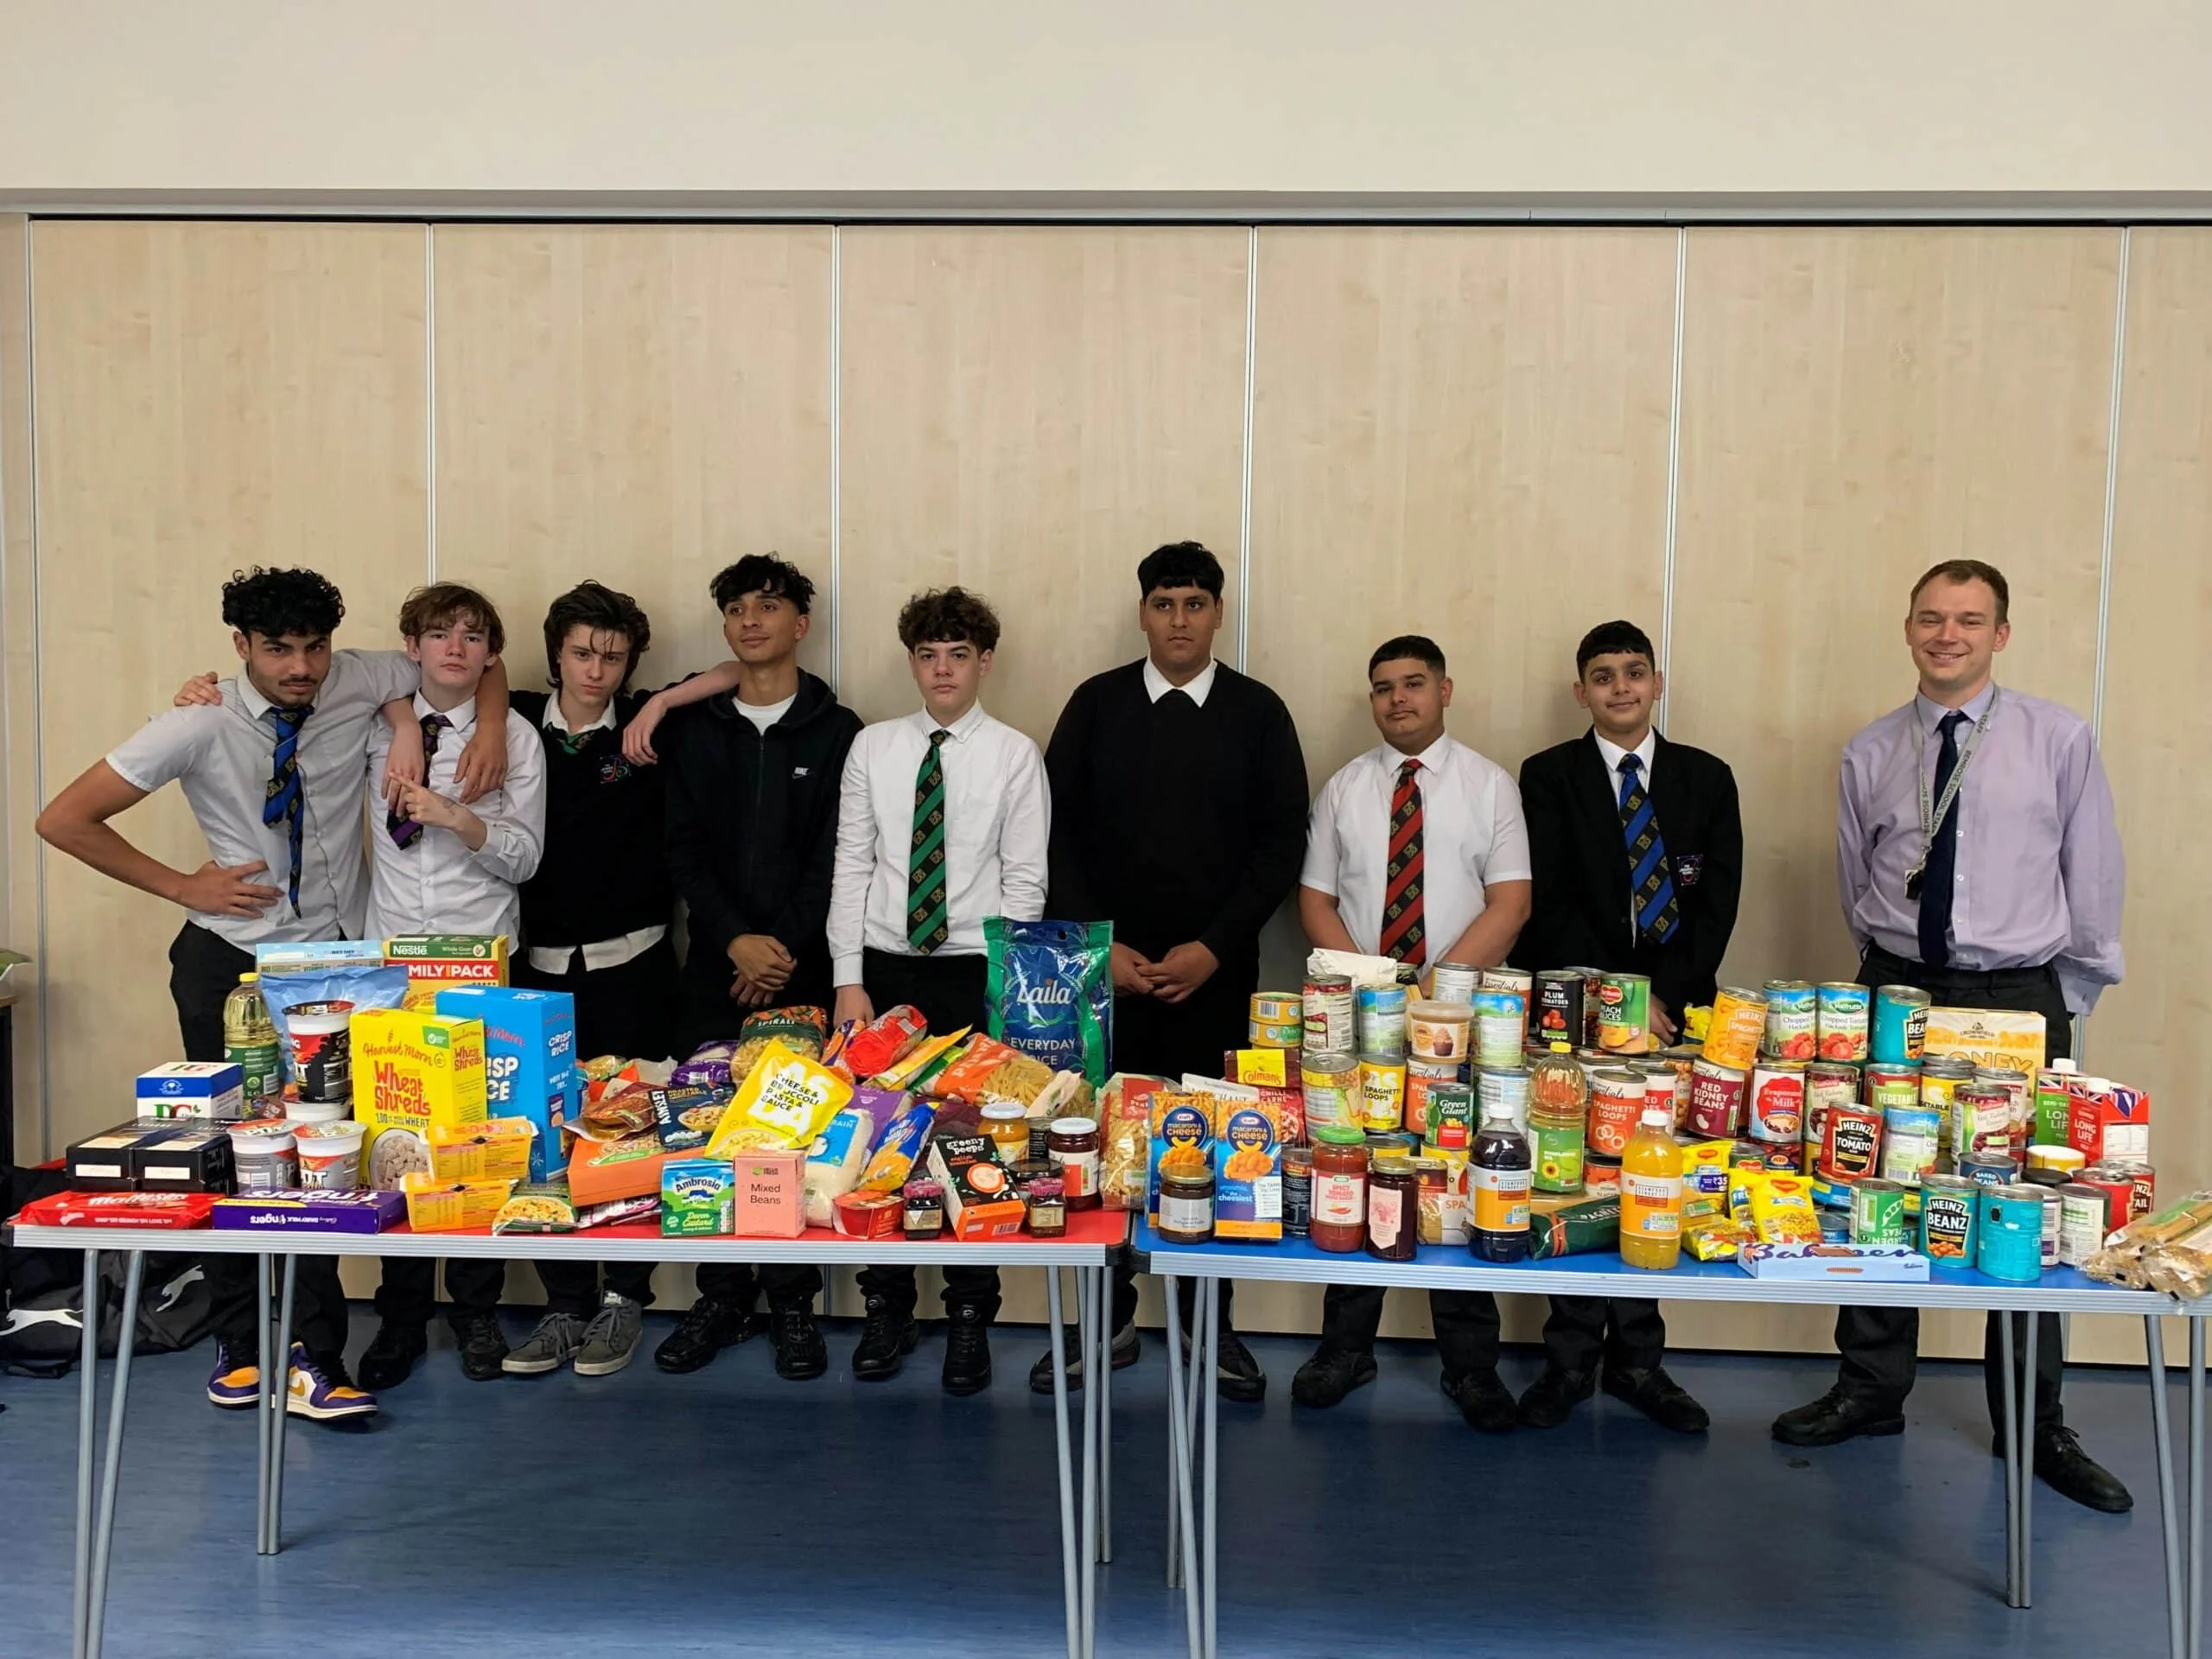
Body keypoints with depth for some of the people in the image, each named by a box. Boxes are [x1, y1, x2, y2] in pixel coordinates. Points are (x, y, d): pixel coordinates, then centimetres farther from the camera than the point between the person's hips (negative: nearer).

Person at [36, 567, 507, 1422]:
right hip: (229, 959, -1)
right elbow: (63, 820, -8)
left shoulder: (360, 683, -8)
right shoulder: (199, 726, -13)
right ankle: (239, 1342, 24)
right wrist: (183, 886, -10)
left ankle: (313, 1359, 1)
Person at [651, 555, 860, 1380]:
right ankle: (722, 1297, 16)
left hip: (805, 968, -2)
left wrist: (787, 948, -11)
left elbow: (836, 855, -2)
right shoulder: (692, 729, 9)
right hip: (714, 968, 2)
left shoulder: (836, 730, 3)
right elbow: (684, 849, 3)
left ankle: (792, 1305, 11)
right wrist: (735, 940, -10)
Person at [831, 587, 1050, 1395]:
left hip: (975, 974, -2)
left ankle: (970, 1319, 19)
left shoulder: (1014, 754, -1)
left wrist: (999, 985, -9)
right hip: (883, 970, 2)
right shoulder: (873, 747, 6)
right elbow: (851, 867, 4)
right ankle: (888, 1310, 22)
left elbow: (1025, 882, -2)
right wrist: (849, 981, -3)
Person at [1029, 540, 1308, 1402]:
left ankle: (1211, 1321, 17)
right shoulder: (1096, 703, 4)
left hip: (1216, 971, 0)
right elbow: (1058, 831, 2)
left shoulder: (1258, 712, 3)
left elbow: (1282, 840, 0)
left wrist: (1214, 946, -8)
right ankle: (1109, 1316, 19)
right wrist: (1098, 943, -6)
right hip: (1107, 966, 1)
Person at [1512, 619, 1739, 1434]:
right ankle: (1571, 1359, 11)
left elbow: (1718, 901, 3)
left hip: (1674, 1008, 2)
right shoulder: (1548, 776, 4)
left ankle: (1637, 1360, 14)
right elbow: (1549, 902, -5)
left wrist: (1663, 996, -9)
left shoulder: (1706, 778, 10)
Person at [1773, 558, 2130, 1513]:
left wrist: (2067, 999, 6)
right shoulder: (1870, 755, 4)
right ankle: (1870, 1392, 24)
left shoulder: (2058, 741, -2)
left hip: (2020, 997, -2)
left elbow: (2094, 878, 4)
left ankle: (2033, 1425, 20)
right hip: (1898, 992, 2)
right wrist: (1893, 976, 14)